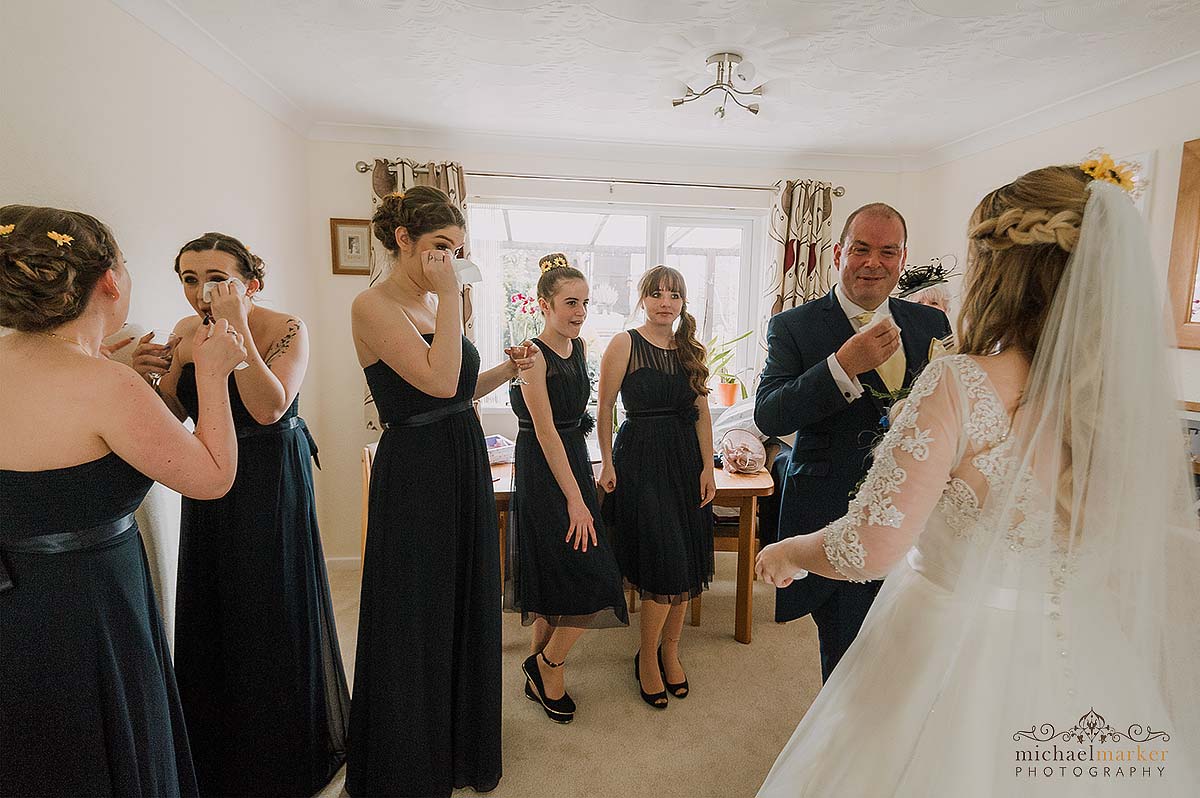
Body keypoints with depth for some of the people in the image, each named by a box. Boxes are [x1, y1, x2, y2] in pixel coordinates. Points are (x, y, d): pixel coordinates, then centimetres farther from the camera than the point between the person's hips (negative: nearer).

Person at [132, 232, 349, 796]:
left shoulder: (285, 329, -15)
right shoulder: (186, 332, 2)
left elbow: (269, 409, -27)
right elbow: (173, 416, 6)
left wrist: (237, 328, -29)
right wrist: (148, 378, -14)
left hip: (272, 483, -5)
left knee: (271, 613, 7)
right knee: (210, 614, 18)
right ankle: (220, 750, 44)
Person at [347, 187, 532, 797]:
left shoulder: (435, 304, 10)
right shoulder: (373, 306, -13)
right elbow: (438, 382, -26)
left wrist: (506, 370, 1)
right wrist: (449, 296, -20)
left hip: (464, 470, 8)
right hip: (414, 477, -8)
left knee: (465, 608, 20)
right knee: (416, 621, 8)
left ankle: (460, 745, 44)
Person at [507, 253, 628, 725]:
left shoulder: (577, 347, 8)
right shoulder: (534, 355, -17)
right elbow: (546, 431, -20)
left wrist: (583, 485, 15)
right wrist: (576, 501, -21)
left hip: (574, 459, 8)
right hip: (543, 471, -8)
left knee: (557, 580, 15)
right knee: (592, 575, -6)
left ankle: (539, 674, 32)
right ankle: (548, 666, 17)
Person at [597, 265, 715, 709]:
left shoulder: (690, 349, 10)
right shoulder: (625, 344, -5)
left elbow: (702, 412, 9)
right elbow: (605, 409, -5)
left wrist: (707, 468, 4)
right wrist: (607, 464, -8)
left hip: (686, 460, 5)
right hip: (641, 460, -5)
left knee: (687, 567, 9)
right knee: (665, 567, -6)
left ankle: (670, 649, 31)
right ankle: (648, 657, 18)